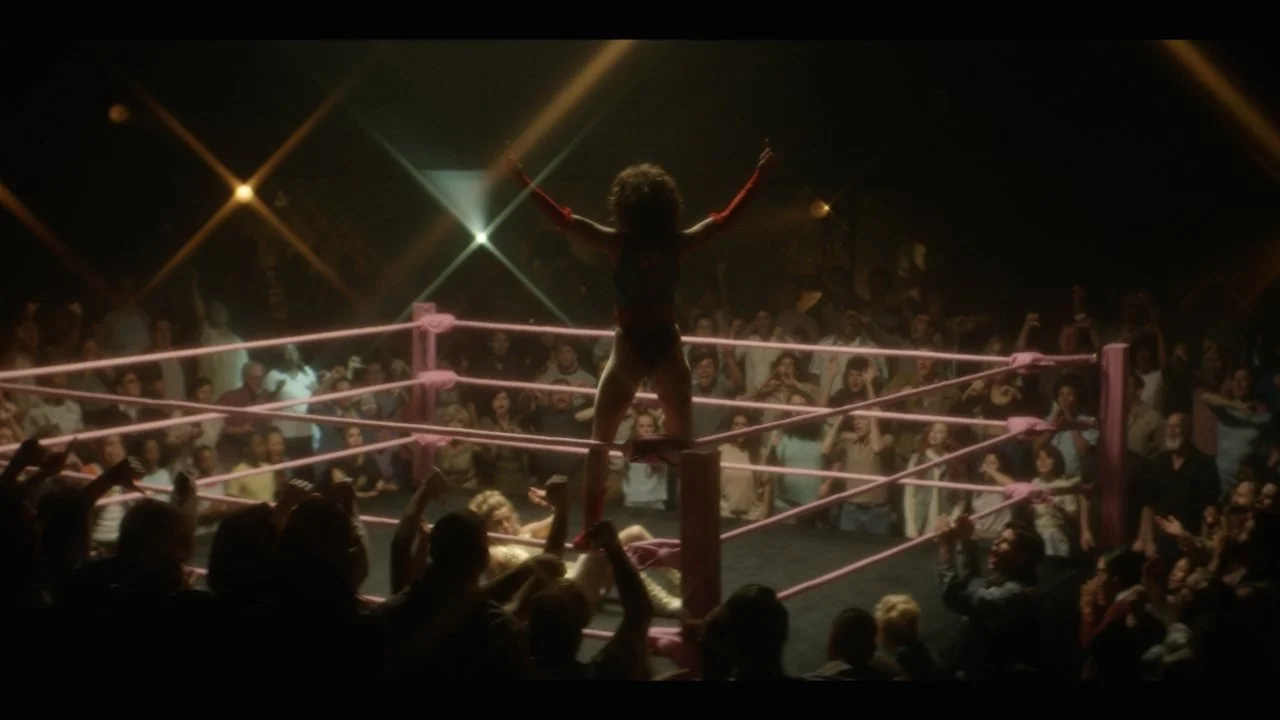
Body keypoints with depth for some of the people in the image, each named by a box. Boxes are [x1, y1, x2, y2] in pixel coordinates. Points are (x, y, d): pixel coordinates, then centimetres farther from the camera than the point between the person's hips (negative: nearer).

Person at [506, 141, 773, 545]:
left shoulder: (618, 243, -10)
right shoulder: (679, 244, -3)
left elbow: (561, 219, -8)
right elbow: (725, 218, 11)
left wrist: (522, 179, -1)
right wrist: (758, 176, 22)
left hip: (630, 347, -2)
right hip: (667, 347, 2)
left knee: (601, 440, 9)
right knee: (683, 443, 18)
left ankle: (592, 528, 7)